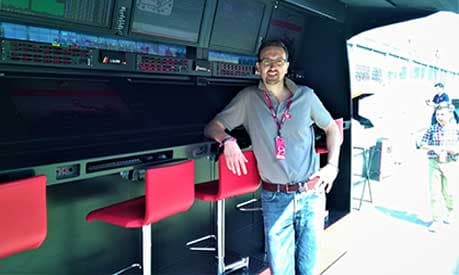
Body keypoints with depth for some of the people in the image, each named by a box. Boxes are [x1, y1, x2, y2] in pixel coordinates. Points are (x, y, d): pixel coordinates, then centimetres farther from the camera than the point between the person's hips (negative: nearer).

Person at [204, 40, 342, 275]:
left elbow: (332, 128, 13)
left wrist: (332, 165, 2)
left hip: (311, 194, 1)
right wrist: (227, 140, -19)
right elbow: (212, 127, 2)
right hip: (274, 197, -1)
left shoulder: (306, 96, 4)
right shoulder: (248, 98, 1)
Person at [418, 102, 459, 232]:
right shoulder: (432, 129, 1)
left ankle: (447, 213, 36)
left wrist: (446, 148, -20)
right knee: (434, 192, -2)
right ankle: (436, 220, 7)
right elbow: (422, 145, 4)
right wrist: (433, 148, -14)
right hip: (434, 163, 0)